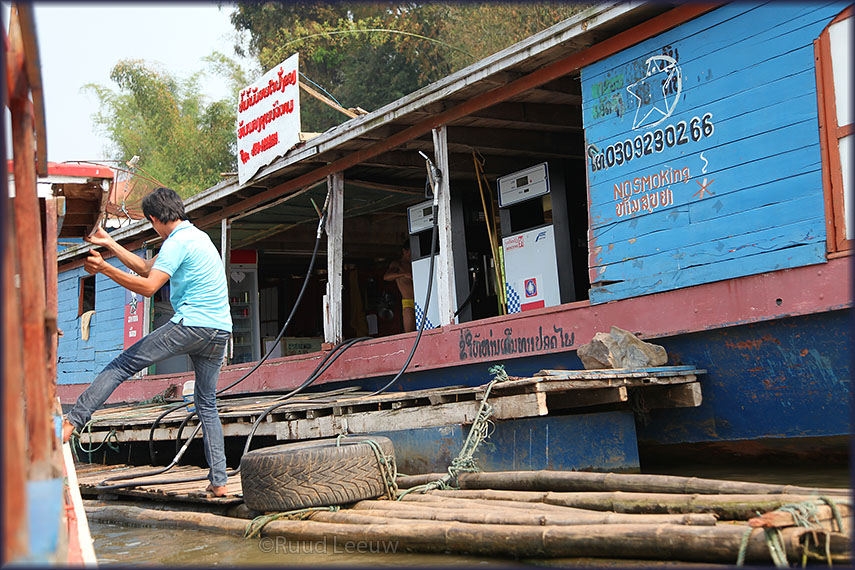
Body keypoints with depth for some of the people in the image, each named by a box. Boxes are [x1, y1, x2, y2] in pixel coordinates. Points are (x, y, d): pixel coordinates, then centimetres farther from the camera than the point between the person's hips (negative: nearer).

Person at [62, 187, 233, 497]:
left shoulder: (177, 243, -7)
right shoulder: (197, 236, 22)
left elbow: (148, 287, -16)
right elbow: (147, 267, 28)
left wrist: (105, 269, -12)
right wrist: (110, 243, 30)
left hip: (190, 325, -8)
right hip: (220, 331, 8)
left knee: (122, 365, 0)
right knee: (207, 405, 13)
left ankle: (73, 421, -5)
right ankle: (218, 481, 8)